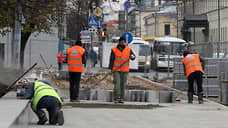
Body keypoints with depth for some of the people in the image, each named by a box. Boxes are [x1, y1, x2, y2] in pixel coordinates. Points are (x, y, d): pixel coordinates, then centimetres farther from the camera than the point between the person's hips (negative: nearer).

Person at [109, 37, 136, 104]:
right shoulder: (114, 50, -3)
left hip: (124, 70, 2)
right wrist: (110, 68, -13)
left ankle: (121, 99, 10)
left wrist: (132, 56, -25)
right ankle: (116, 98, -11)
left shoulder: (128, 49, 2)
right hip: (116, 70, -2)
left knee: (122, 84, 3)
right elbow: (111, 60, -5)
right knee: (117, 83, -13)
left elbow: (133, 57, -1)